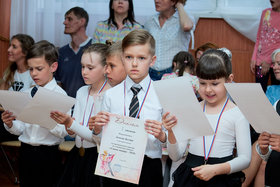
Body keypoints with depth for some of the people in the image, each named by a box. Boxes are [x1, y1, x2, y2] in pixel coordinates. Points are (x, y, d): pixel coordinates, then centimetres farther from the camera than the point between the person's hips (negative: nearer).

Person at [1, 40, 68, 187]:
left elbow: (63, 131, -16)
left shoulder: (60, 94, -8)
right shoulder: (27, 94, 8)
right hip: (26, 151, 5)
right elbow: (20, 129, 9)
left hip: (48, 153, -5)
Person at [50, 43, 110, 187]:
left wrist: (71, 124, -25)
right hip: (77, 155, 6)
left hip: (97, 157, -6)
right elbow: (73, 131, 6)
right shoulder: (81, 92, 8)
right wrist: (68, 126, -16)